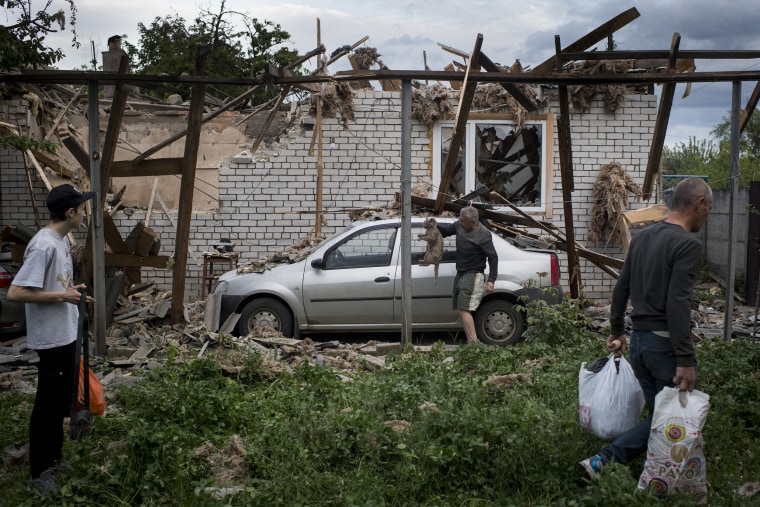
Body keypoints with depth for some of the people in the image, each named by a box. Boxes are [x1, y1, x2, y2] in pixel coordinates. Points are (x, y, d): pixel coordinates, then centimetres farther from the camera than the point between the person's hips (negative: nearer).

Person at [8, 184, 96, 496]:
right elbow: (15, 293, -27)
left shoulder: (62, 239, 7)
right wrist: (61, 296, -22)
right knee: (47, 404, 2)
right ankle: (38, 473, 15)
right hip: (52, 338, -10)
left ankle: (53, 457, 35)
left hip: (66, 334, 10)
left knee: (61, 399, 20)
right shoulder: (44, 246, -24)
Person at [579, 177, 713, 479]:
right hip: (666, 344, -8)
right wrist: (685, 361, -21)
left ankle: (602, 461, 4)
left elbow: (621, 288, 17)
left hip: (639, 341, 8)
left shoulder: (642, 237, 13)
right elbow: (677, 305, -21)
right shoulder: (688, 245, -13)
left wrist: (616, 330, 26)